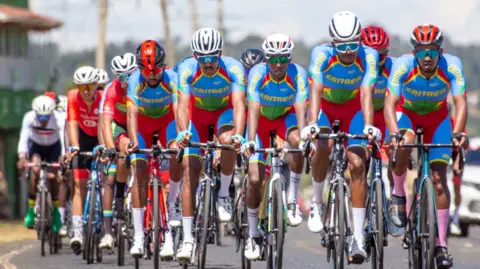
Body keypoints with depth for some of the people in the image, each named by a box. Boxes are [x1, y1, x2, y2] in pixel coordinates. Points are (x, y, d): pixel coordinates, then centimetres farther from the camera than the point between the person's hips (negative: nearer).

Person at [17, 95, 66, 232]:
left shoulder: (59, 119, -33)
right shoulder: (29, 118, -30)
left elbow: (64, 140, -40)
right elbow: (23, 139, -37)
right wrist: (22, 157, -53)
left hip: (54, 148, 0)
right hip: (36, 146, 0)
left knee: (52, 176, -19)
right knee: (35, 170, -26)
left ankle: (55, 209, 4)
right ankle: (32, 208, -11)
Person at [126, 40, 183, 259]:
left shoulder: (172, 79, -30)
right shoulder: (135, 81, -29)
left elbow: (179, 109, -41)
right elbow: (131, 112, -39)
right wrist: (133, 141, -55)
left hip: (167, 119, 0)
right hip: (143, 121, 0)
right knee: (140, 173, -13)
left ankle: (172, 202, -5)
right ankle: (138, 237, -13)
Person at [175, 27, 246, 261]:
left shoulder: (233, 68, -31)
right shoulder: (187, 69, -29)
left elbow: (239, 105, -40)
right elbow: (183, 105, -37)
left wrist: (238, 135, -57)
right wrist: (183, 132, -56)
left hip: (225, 111, -1)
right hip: (198, 113, 1)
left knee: (227, 141, -36)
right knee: (190, 171, -11)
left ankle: (224, 194, -11)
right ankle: (187, 239, -9)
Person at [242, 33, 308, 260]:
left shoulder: (298, 74, -27)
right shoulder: (257, 73, -28)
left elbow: (301, 110, -36)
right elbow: (253, 110, -36)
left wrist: (304, 138, -51)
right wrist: (250, 141, -50)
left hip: (286, 116, 0)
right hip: (262, 118, 0)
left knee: (296, 141, -36)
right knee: (255, 179, -10)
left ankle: (292, 201, -22)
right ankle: (253, 235, 8)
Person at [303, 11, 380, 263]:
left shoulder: (368, 56, -27)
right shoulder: (322, 54, -29)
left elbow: (366, 94, -35)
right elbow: (315, 90, -40)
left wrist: (368, 125, -51)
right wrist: (312, 123, -55)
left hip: (353, 108, 1)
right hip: (325, 107, -1)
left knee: (357, 164, -14)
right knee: (322, 146, -32)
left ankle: (358, 236, -12)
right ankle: (317, 202, -8)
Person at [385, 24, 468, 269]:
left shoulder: (451, 65, -29)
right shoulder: (403, 65, -31)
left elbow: (460, 102, -36)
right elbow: (390, 103, -36)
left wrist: (458, 132, -52)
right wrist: (394, 133, -52)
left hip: (437, 117, 1)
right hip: (406, 113, -1)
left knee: (439, 177, -9)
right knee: (405, 142, -35)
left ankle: (441, 243, -4)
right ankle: (398, 194, -10)